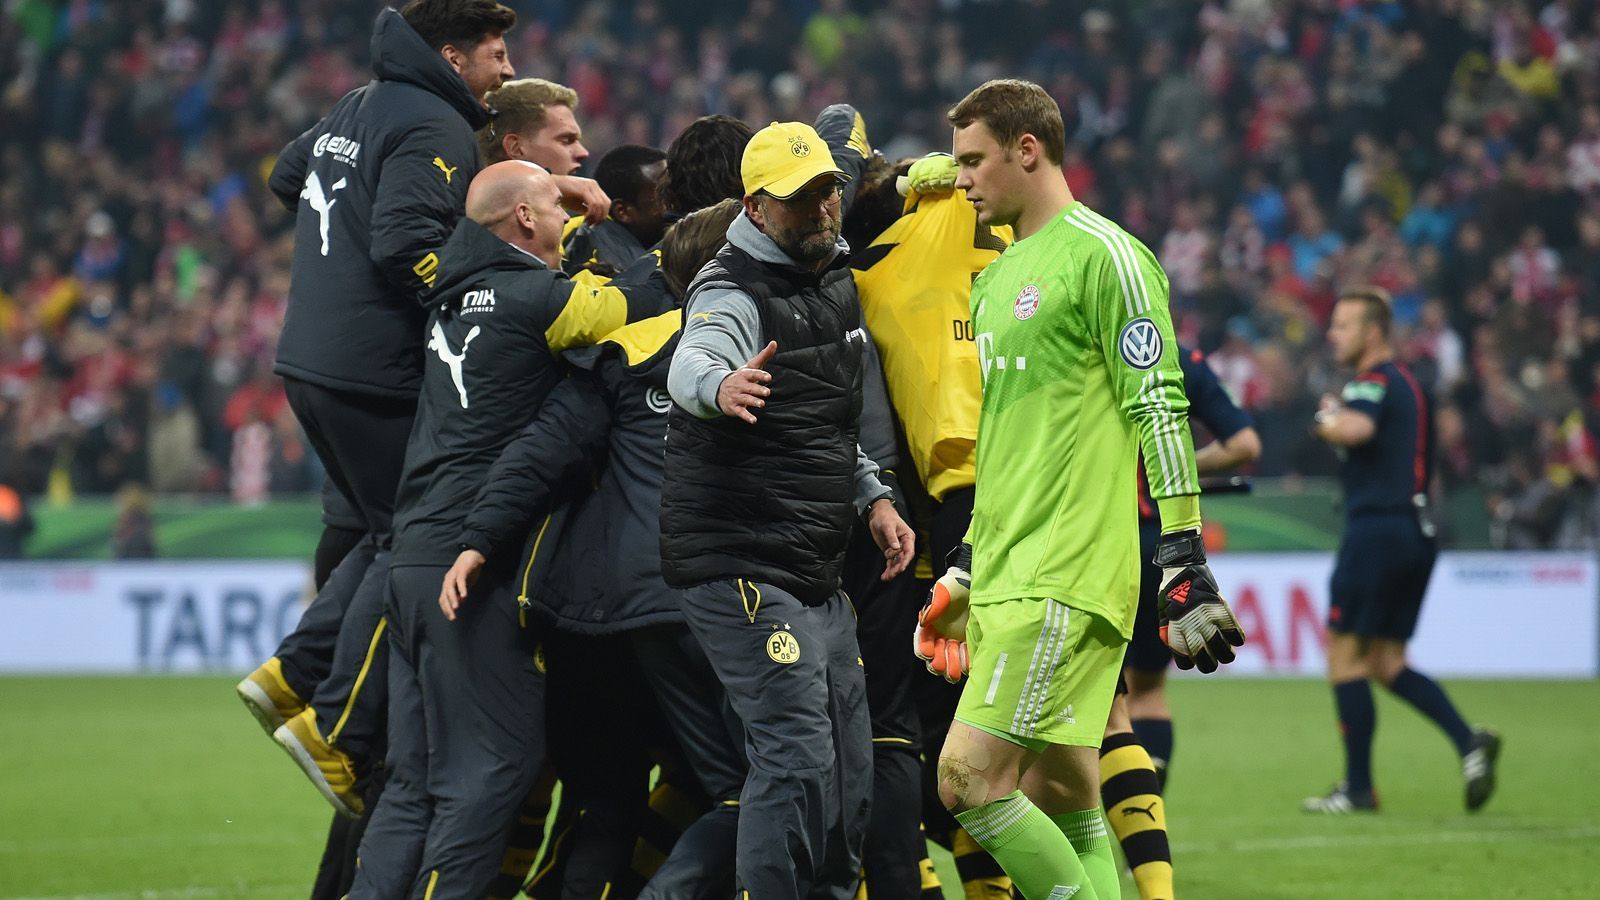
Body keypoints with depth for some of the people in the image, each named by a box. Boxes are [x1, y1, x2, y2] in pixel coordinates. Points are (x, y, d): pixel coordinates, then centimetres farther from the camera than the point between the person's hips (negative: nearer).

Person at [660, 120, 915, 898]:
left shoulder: (836, 279, 14)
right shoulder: (734, 293, -13)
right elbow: (691, 364, -37)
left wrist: (872, 499, 14)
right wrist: (719, 386, -60)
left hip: (816, 571, 9)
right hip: (741, 565, -9)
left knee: (850, 766, 11)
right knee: (796, 759, -17)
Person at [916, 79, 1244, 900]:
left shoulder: (1101, 254, -7)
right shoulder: (998, 277, 21)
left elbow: (1160, 410, -12)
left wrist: (1183, 565, -16)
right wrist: (964, 571, 27)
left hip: (1064, 581, -9)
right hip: (1008, 578, 9)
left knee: (969, 778, -15)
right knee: (1063, 801, 6)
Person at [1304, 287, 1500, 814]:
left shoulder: (1374, 381, -10)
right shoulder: (1409, 385, 19)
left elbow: (1356, 429, -32)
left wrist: (1326, 418, -10)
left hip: (1378, 529, -9)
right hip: (1417, 530, 9)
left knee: (1345, 655, -2)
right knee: (1386, 663, 12)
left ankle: (1358, 787, -1)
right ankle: (1468, 741, -5)